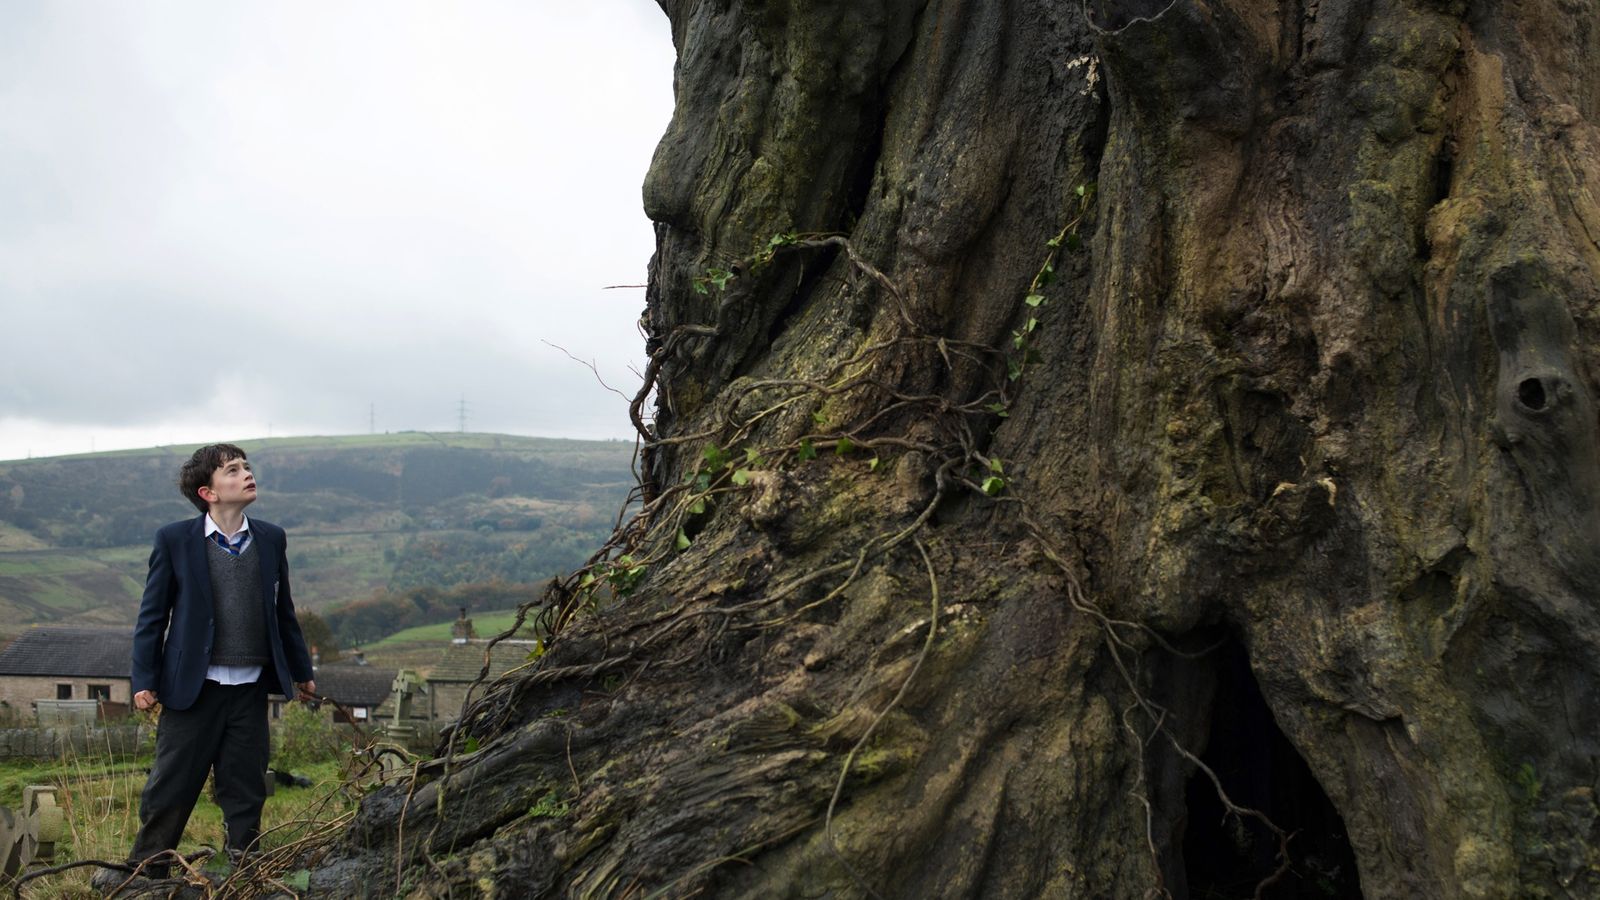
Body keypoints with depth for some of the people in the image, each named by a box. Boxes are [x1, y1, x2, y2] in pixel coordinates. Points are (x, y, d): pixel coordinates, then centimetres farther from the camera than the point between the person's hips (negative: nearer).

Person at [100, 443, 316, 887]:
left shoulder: (271, 539, 5)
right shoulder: (174, 540, -4)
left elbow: (283, 612, 13)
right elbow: (152, 615, -1)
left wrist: (301, 671, 18)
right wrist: (144, 680, -5)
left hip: (250, 689, 3)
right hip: (192, 688, -3)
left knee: (246, 789, 9)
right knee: (170, 785, 5)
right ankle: (147, 869, 21)